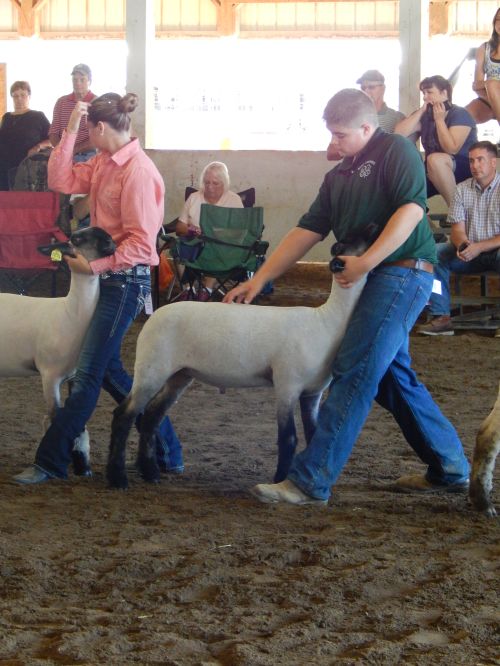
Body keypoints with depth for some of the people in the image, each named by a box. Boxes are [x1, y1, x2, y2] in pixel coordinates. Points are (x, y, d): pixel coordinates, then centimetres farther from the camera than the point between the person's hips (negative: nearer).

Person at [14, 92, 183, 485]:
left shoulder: (138, 171, -18)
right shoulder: (103, 163, 9)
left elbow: (141, 243, -20)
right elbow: (61, 181, 4)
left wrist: (93, 266, -20)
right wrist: (69, 132, -1)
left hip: (126, 279, -10)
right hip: (107, 276, 10)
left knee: (89, 373, -3)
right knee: (107, 369, 14)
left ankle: (52, 462, 3)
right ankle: (165, 450, 23)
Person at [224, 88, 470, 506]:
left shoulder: (396, 152, -5)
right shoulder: (339, 176, 18)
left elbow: (411, 209, -18)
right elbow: (307, 232, 16)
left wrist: (365, 261, -24)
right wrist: (258, 280, 10)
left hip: (402, 272, -9)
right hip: (373, 280, 9)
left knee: (354, 375, -13)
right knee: (394, 378, 14)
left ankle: (311, 482, -14)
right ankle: (450, 468, 26)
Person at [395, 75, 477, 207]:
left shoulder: (460, 114, -10)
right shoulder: (424, 115, 6)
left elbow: (451, 149, -22)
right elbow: (399, 133, -8)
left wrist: (439, 120, -19)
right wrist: (421, 111, -10)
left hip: (464, 170, -5)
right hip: (434, 173, 5)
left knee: (435, 159, -38)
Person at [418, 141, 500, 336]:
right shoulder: (462, 189, 7)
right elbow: (457, 229, 1)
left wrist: (479, 247, -25)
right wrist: (462, 245, -23)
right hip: (469, 253, 4)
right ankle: (441, 317, -21)